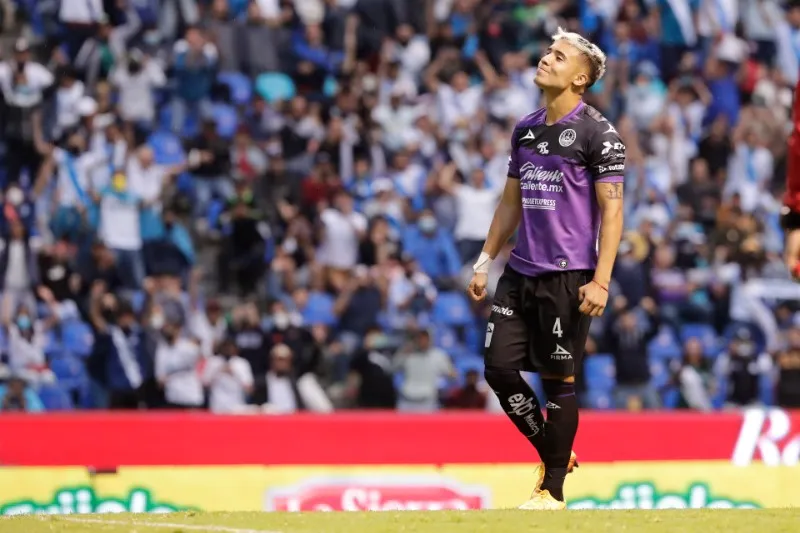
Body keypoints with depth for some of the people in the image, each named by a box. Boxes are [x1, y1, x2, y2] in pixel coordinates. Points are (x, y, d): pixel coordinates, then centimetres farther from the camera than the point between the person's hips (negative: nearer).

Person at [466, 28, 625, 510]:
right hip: (521, 272, 7)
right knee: (500, 367, 2)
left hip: (568, 275, -7)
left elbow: (612, 210, -11)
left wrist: (601, 280, -18)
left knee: (559, 379, -2)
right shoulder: (526, 130, 14)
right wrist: (485, 262, 18)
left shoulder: (597, 133, -7)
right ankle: (555, 454, 21)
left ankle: (553, 491, 7)